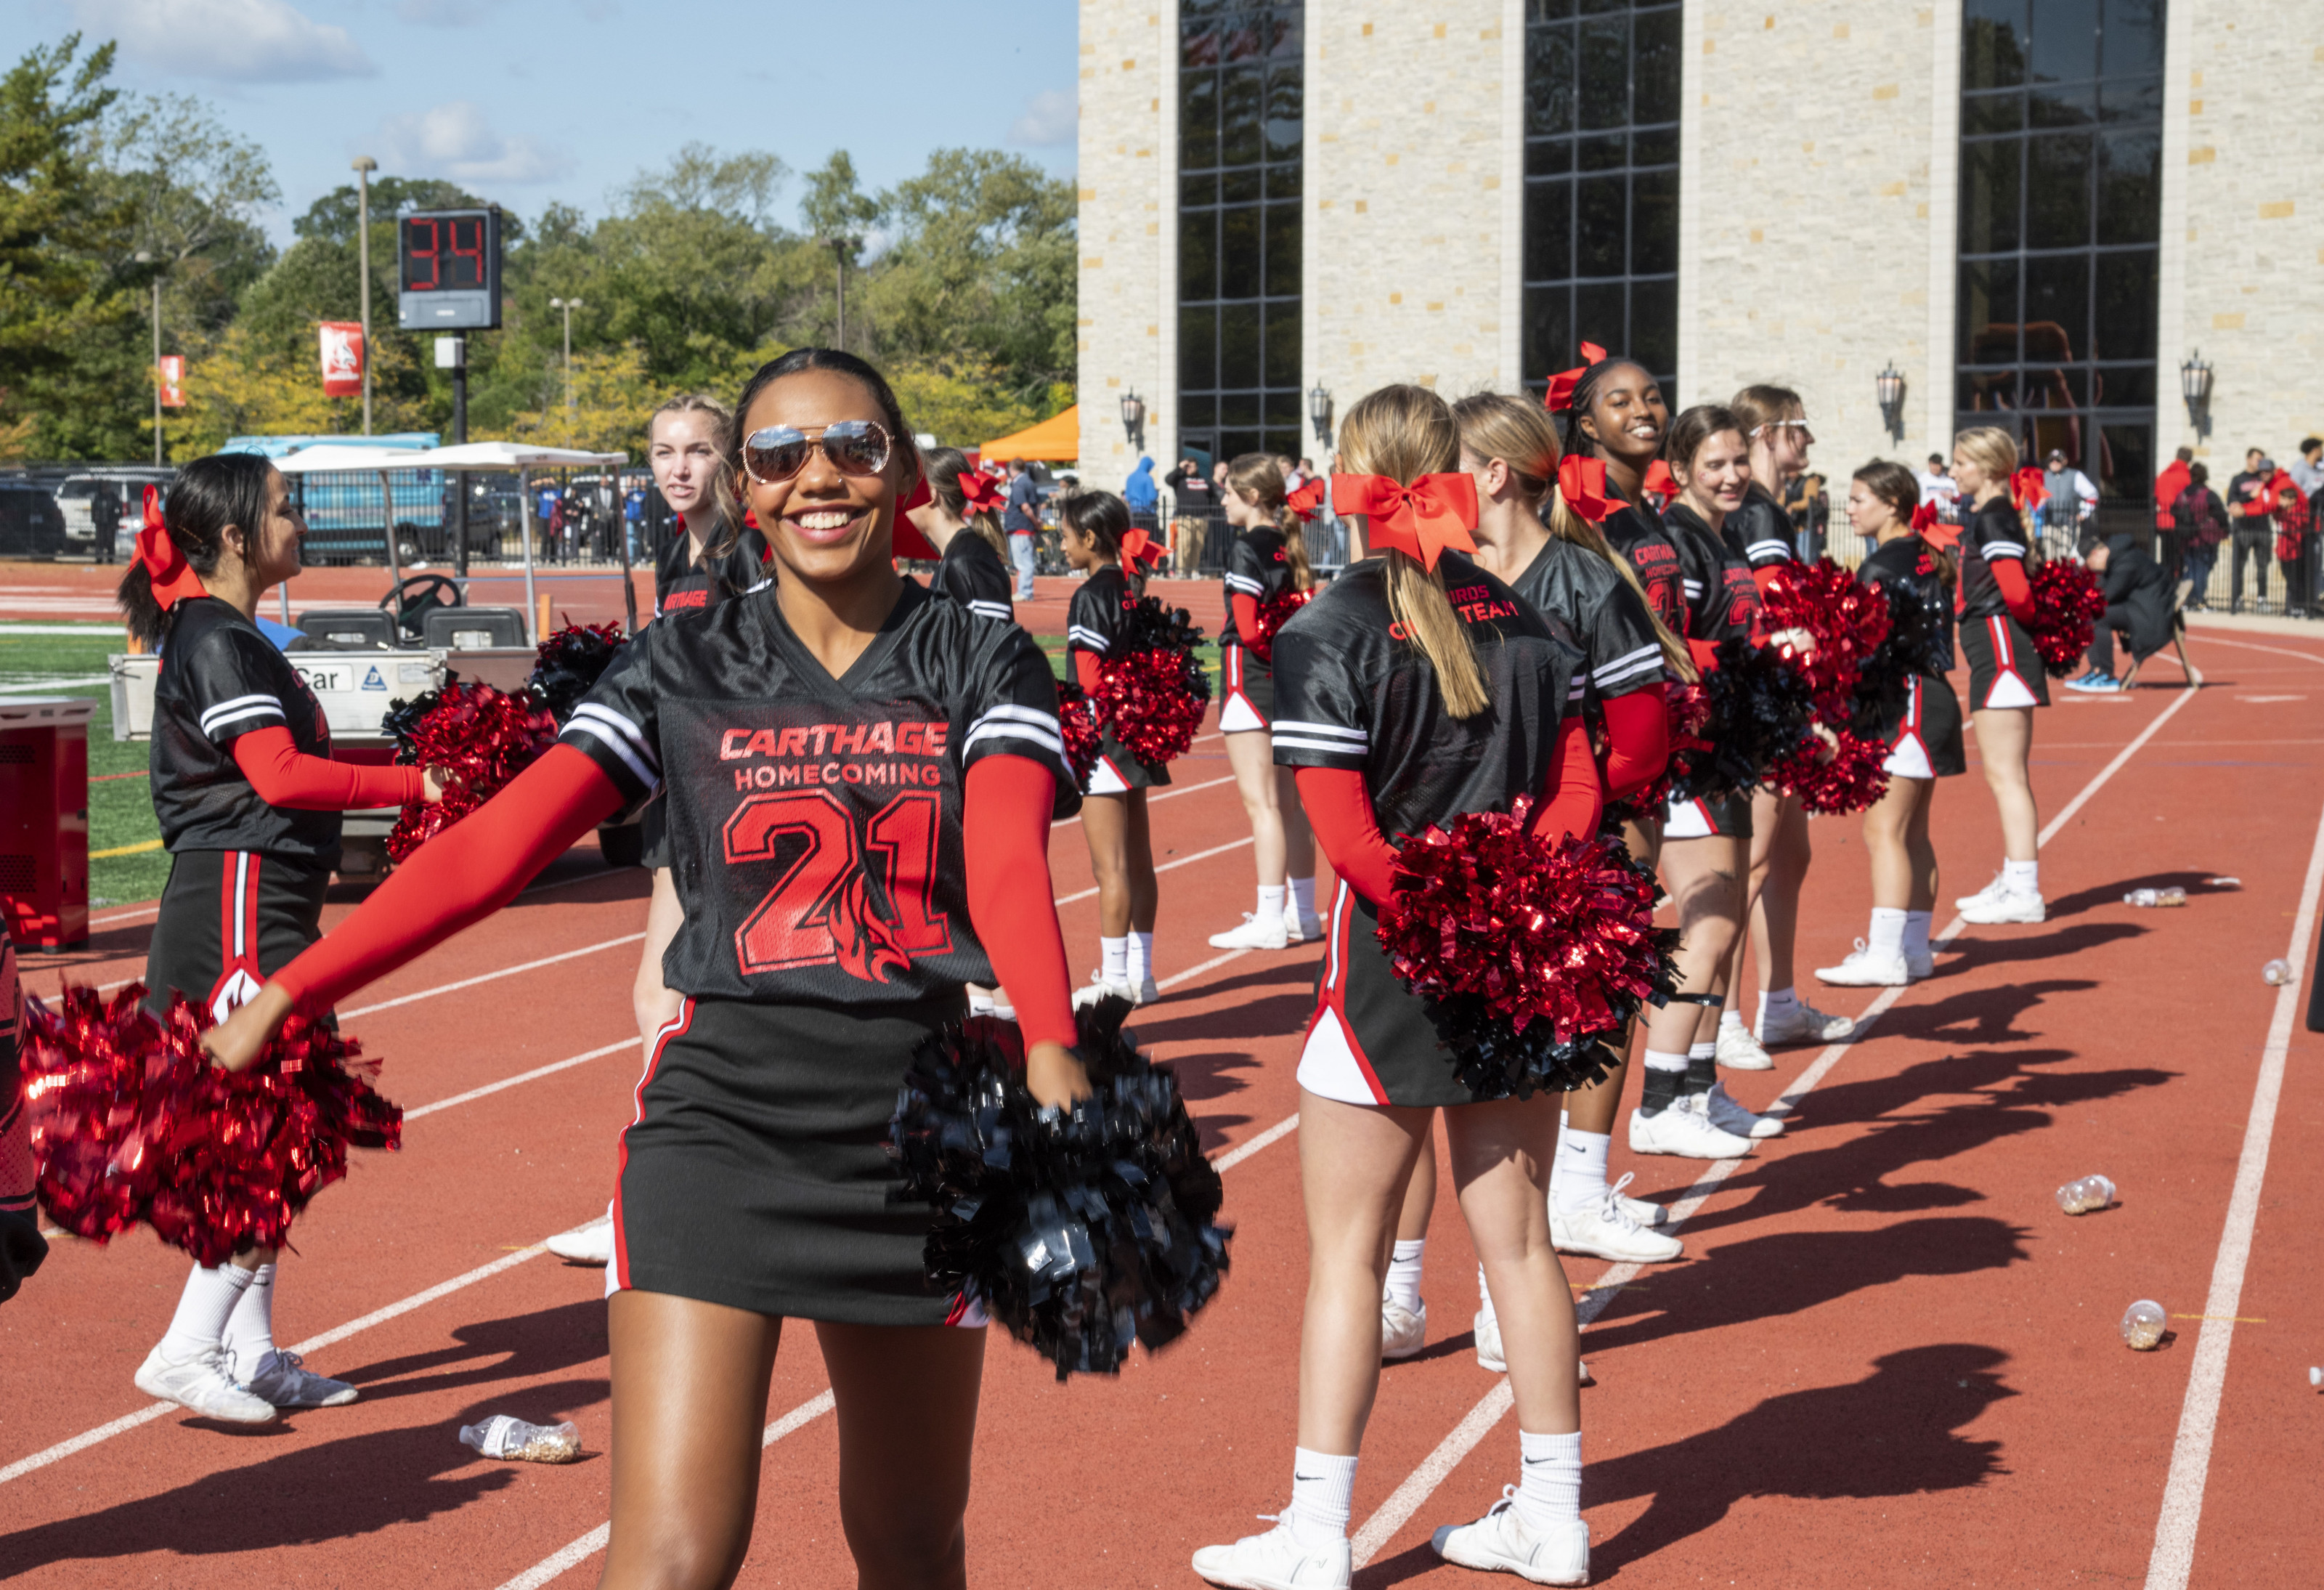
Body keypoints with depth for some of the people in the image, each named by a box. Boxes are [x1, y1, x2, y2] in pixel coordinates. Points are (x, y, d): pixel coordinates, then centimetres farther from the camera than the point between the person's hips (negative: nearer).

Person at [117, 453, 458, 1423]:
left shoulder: (229, 636, 18)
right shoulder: (217, 642, -14)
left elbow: (288, 760, 20)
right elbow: (282, 777, -24)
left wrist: (414, 756, 11)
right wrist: (417, 784, -20)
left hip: (266, 907, 11)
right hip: (241, 907, -11)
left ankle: (250, 1352, 19)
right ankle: (186, 1351, -5)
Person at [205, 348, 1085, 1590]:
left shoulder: (984, 664, 3)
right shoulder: (681, 671, 5)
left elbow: (1008, 862, -15)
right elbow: (489, 848, -3)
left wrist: (1050, 1053, -34)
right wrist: (284, 994, -12)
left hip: (913, 1131, 1)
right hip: (719, 1116, -1)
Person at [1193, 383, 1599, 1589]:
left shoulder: (1327, 635, -12)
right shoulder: (1523, 621, 5)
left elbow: (1350, 839, -19)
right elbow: (1577, 797, 2)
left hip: (1392, 965, -5)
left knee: (1346, 1251, 4)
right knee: (1517, 1238, 13)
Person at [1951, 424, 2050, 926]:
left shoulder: (1993, 518, -14)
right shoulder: (1982, 517, 16)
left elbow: (2015, 589, -21)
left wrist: (2035, 622, -5)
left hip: (2001, 651, -11)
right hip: (1995, 653, 11)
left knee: (2005, 773, -9)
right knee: (2003, 775, 16)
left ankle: (2024, 893, -9)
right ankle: (2012, 881, 24)